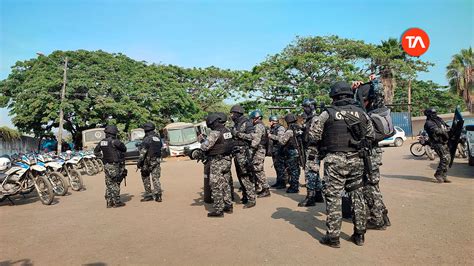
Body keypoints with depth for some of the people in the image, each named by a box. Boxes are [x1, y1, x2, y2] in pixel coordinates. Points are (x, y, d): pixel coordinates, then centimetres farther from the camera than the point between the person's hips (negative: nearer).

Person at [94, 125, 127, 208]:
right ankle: (116, 202, 4)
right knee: (115, 184, 0)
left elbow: (96, 152, 18)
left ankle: (109, 202, 16)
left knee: (109, 184, 12)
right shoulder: (115, 141, -15)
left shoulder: (102, 142, 7)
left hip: (106, 165, 7)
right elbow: (124, 148, -4)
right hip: (115, 165, -7)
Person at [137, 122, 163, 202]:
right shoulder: (158, 137, 8)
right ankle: (158, 195, -2)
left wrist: (139, 161, -14)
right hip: (157, 160, 5)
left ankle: (148, 194, 14)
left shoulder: (147, 138, -13)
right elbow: (161, 147, 15)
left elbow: (143, 151, -17)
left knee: (145, 177, 12)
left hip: (148, 161, -5)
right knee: (156, 178, 5)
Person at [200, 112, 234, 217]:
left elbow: (205, 147, -19)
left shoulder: (215, 133, -18)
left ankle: (218, 210, 3)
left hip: (217, 162, -8)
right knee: (225, 184, 18)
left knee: (216, 186, -1)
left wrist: (202, 140, 2)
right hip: (227, 160, 8)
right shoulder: (227, 130, 7)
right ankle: (228, 206, 26)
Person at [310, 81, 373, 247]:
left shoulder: (328, 113, -7)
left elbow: (313, 135, -5)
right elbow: (370, 135, 12)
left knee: (333, 197, 2)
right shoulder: (361, 113, 6)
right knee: (357, 195, 14)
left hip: (335, 160, -4)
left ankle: (333, 237, 7)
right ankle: (359, 234, 23)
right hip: (356, 159, 4)